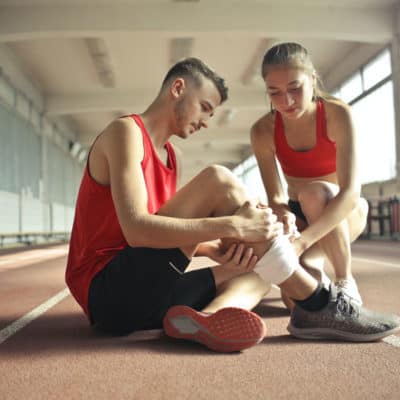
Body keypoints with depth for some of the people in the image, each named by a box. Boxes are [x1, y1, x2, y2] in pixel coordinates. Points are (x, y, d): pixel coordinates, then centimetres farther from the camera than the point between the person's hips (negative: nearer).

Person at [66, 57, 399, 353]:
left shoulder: (168, 155, 19)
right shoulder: (126, 132, -9)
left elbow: (174, 234, 10)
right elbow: (136, 230, -24)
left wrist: (217, 250, -11)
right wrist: (234, 225, -26)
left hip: (141, 294, 9)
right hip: (108, 291, -9)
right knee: (218, 181, -21)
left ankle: (209, 316, -27)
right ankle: (320, 306, -16)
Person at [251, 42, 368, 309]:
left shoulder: (338, 114, -24)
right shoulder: (263, 132, -16)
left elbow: (351, 191, -34)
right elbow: (275, 197, -17)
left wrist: (302, 241, -49)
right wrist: (283, 216, -44)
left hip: (343, 212, -1)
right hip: (299, 215, 2)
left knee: (314, 192, -38)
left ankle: (346, 282, -16)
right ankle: (315, 275, 15)